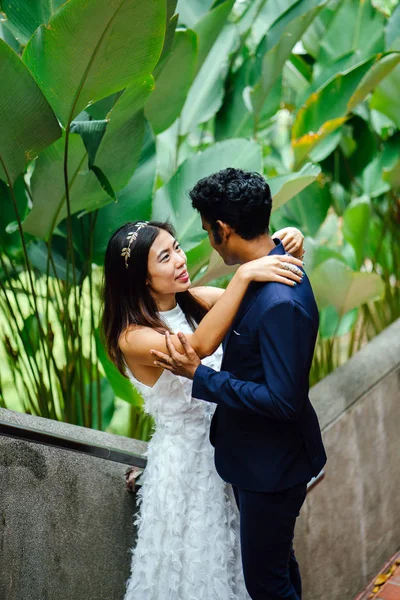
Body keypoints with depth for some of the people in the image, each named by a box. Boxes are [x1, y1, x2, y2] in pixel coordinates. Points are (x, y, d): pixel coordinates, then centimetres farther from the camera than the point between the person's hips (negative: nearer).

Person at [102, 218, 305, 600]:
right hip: (187, 457, -6)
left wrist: (284, 250, -27)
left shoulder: (197, 300, -7)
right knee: (197, 557, 16)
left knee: (235, 551, 26)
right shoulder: (133, 338, -24)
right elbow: (201, 346, -43)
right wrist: (243, 274, -47)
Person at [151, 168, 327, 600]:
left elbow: (284, 401, -30)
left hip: (272, 466, -9)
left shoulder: (282, 303, -32)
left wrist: (201, 377, -25)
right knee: (277, 561, 27)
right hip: (256, 453, 9)